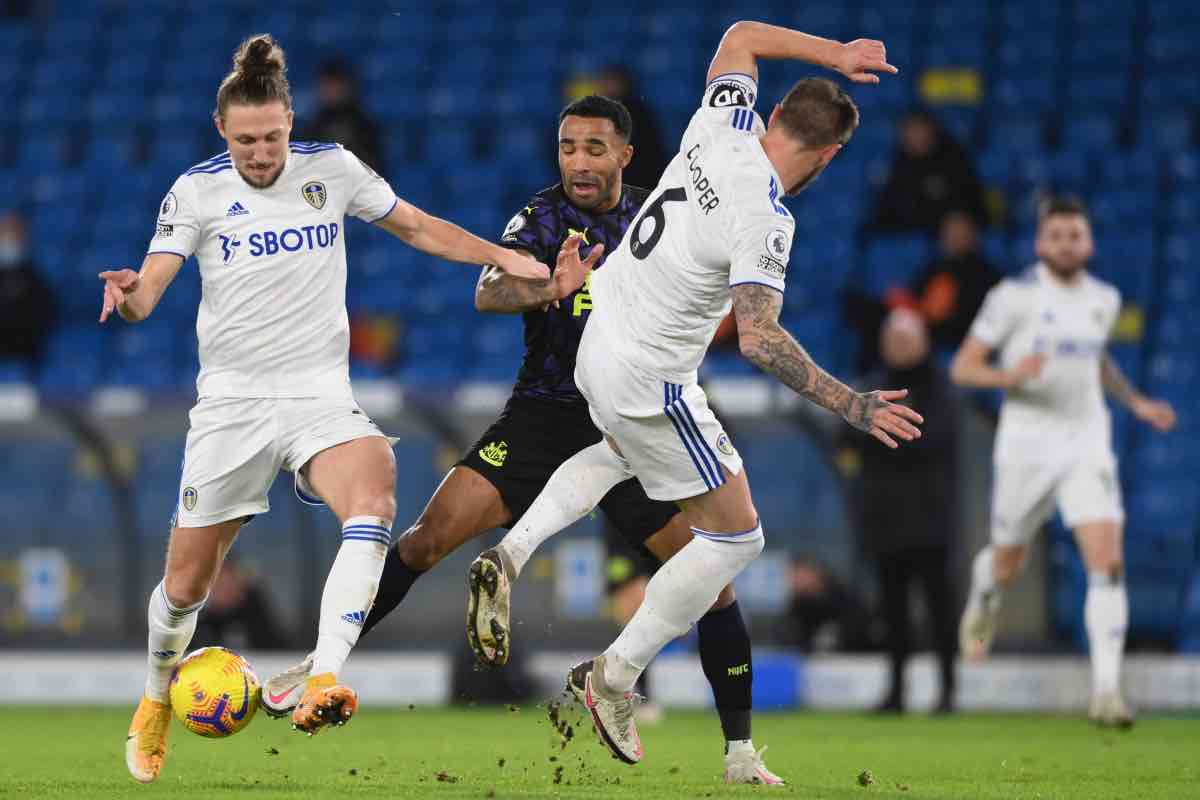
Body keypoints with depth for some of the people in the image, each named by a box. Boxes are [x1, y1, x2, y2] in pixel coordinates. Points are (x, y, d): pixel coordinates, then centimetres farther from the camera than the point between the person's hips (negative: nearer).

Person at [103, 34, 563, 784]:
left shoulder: (332, 168, 1)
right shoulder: (197, 190, -4)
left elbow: (420, 228, 12)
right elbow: (147, 293, -11)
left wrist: (513, 259, 4)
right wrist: (128, 294, -35)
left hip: (321, 397, 1)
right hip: (232, 403, 0)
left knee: (374, 494, -33)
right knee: (186, 583, 2)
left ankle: (323, 681, -42)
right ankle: (156, 704, 33)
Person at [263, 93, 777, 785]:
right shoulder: (543, 218, -7)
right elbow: (487, 292, -26)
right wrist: (548, 286, -44)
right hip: (545, 412, -2)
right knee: (433, 532, -16)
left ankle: (739, 747, 2)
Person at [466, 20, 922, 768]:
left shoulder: (721, 132, -6)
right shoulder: (765, 219, -26)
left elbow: (742, 36, 12)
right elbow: (761, 338, -34)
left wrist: (833, 54, 9)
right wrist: (853, 406, -33)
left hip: (598, 342, 8)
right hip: (649, 383, -8)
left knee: (622, 450, 40)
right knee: (734, 536, 6)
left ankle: (510, 555, 23)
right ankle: (615, 678, 9)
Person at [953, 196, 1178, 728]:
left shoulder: (1103, 299, 7)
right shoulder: (1014, 296, -8)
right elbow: (962, 368, -8)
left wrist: (1136, 402, 17)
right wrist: (1008, 375, -27)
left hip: (1088, 445, 3)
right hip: (1027, 445, -3)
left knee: (1108, 564, -15)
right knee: (1008, 565, 13)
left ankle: (1106, 691, -18)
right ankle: (984, 601, 52)